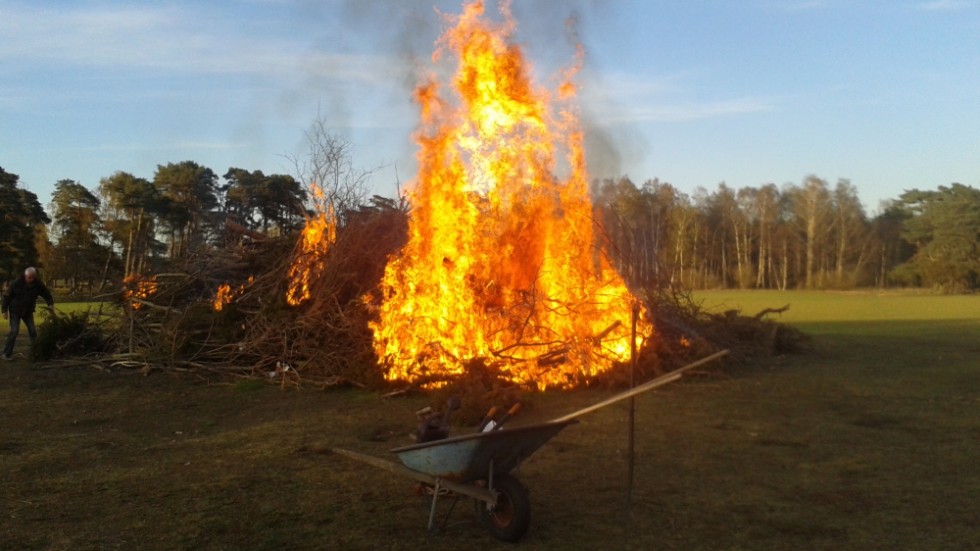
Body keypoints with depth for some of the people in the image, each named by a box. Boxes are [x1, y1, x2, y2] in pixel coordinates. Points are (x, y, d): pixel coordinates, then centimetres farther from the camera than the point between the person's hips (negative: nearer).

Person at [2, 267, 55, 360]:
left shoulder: (38, 284, -10)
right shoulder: (17, 283, -18)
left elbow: (46, 294, 5)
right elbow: (7, 296, -10)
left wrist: (50, 304, -12)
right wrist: (5, 310, -11)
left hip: (28, 311, 3)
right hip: (15, 311, -3)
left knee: (32, 330, 2)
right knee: (14, 331, -11)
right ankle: (7, 353, -3)